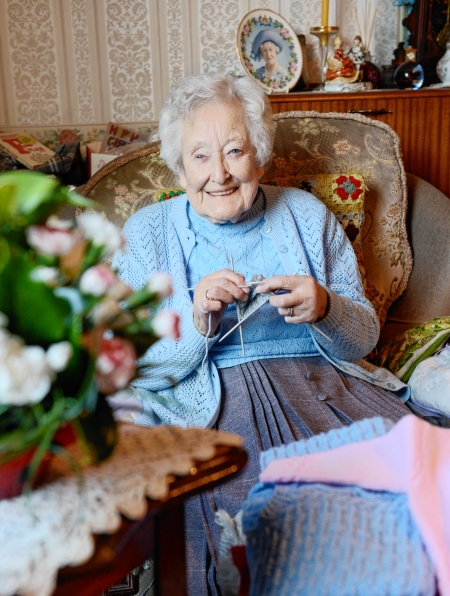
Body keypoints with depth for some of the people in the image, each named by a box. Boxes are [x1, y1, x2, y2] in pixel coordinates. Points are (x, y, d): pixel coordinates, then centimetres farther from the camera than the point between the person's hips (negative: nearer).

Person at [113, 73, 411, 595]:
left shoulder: (307, 215, 12)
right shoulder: (146, 231, 8)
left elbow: (364, 337, 10)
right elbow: (132, 369, 1)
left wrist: (325, 310, -13)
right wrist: (195, 322, -18)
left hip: (322, 382, 3)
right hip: (208, 401, -2)